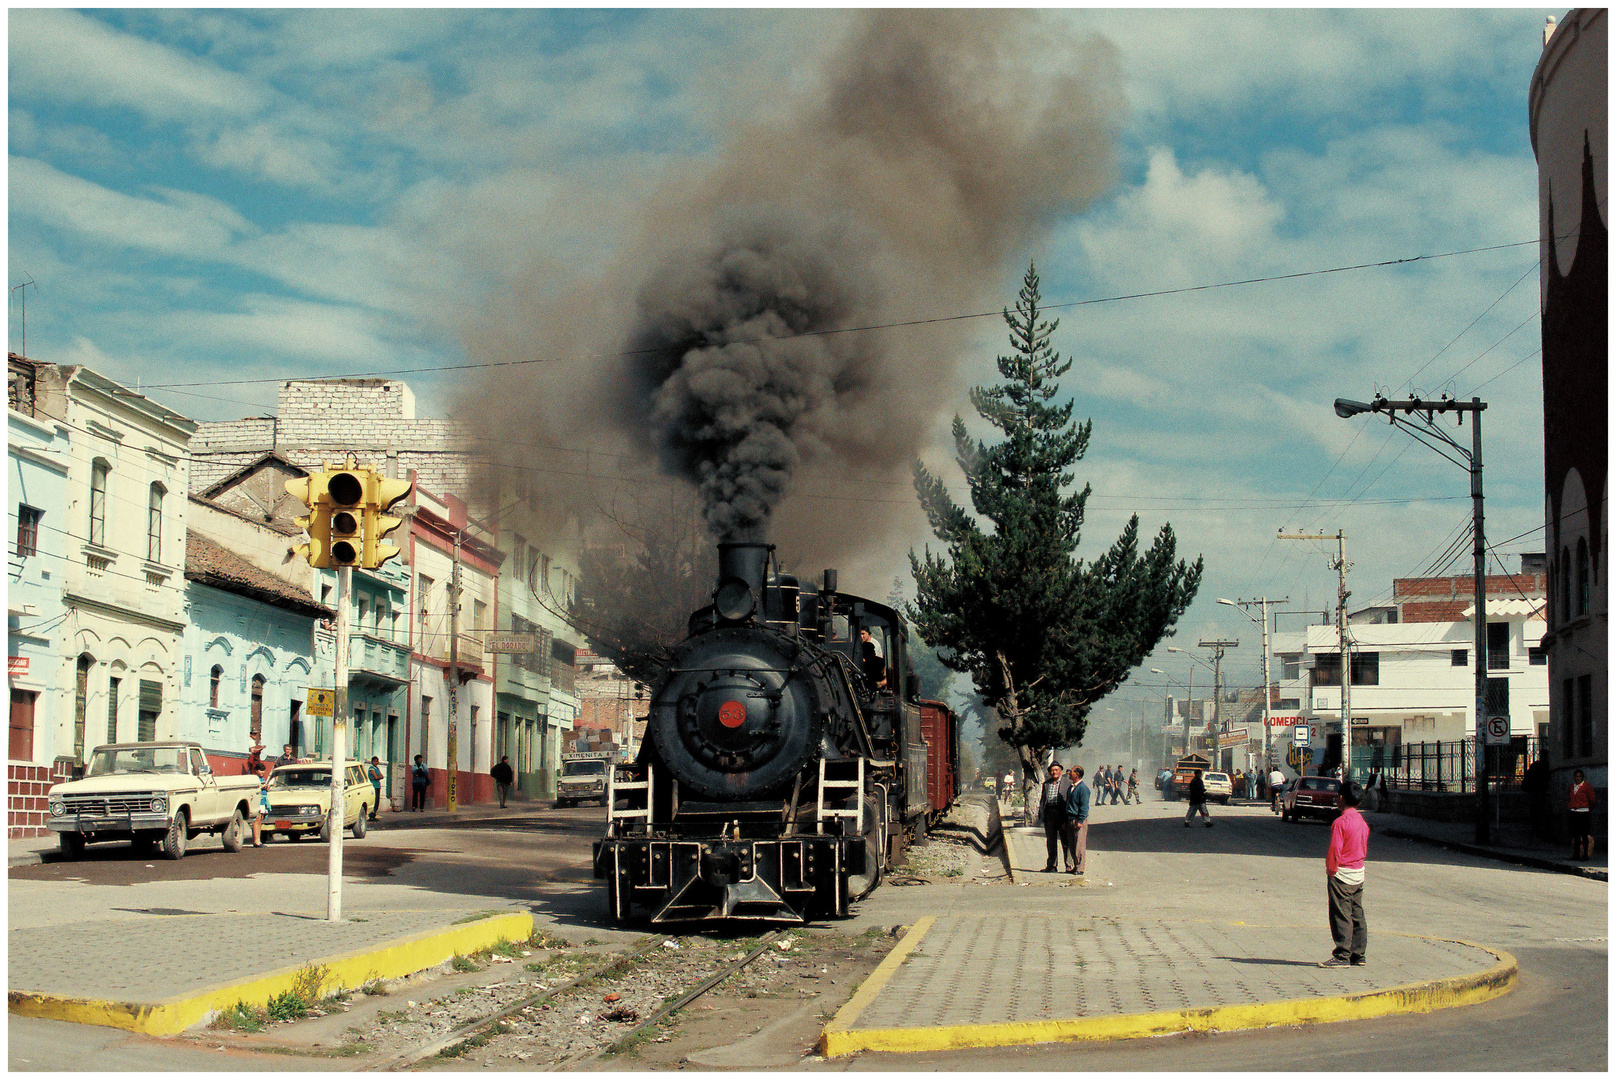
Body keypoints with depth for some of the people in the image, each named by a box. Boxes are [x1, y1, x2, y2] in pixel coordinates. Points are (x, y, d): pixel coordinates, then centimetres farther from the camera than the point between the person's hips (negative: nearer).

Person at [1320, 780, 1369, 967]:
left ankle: (1342, 956, -5)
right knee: (1357, 915, 12)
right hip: (1359, 872, 8)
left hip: (1342, 874, -8)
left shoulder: (1340, 822, -16)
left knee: (1341, 916, -5)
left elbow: (1335, 850, -18)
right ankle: (1358, 955, 15)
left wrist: (1331, 870, -9)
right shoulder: (1362, 822, 9)